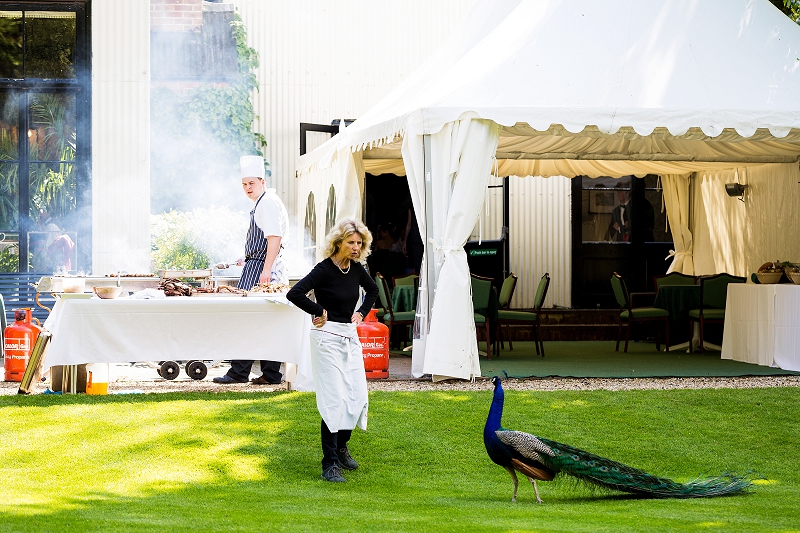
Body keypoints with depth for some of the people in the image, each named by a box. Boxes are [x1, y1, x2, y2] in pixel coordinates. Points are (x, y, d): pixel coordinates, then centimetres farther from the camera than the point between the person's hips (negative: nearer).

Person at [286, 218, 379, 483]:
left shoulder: (356, 268, 6)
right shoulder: (324, 269, -14)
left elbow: (373, 289, 28)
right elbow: (294, 294, -26)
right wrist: (319, 311, -14)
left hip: (350, 336, 7)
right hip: (328, 338, -7)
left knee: (357, 397, 6)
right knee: (334, 399, -9)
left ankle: (341, 446, 30)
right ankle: (330, 464, -5)